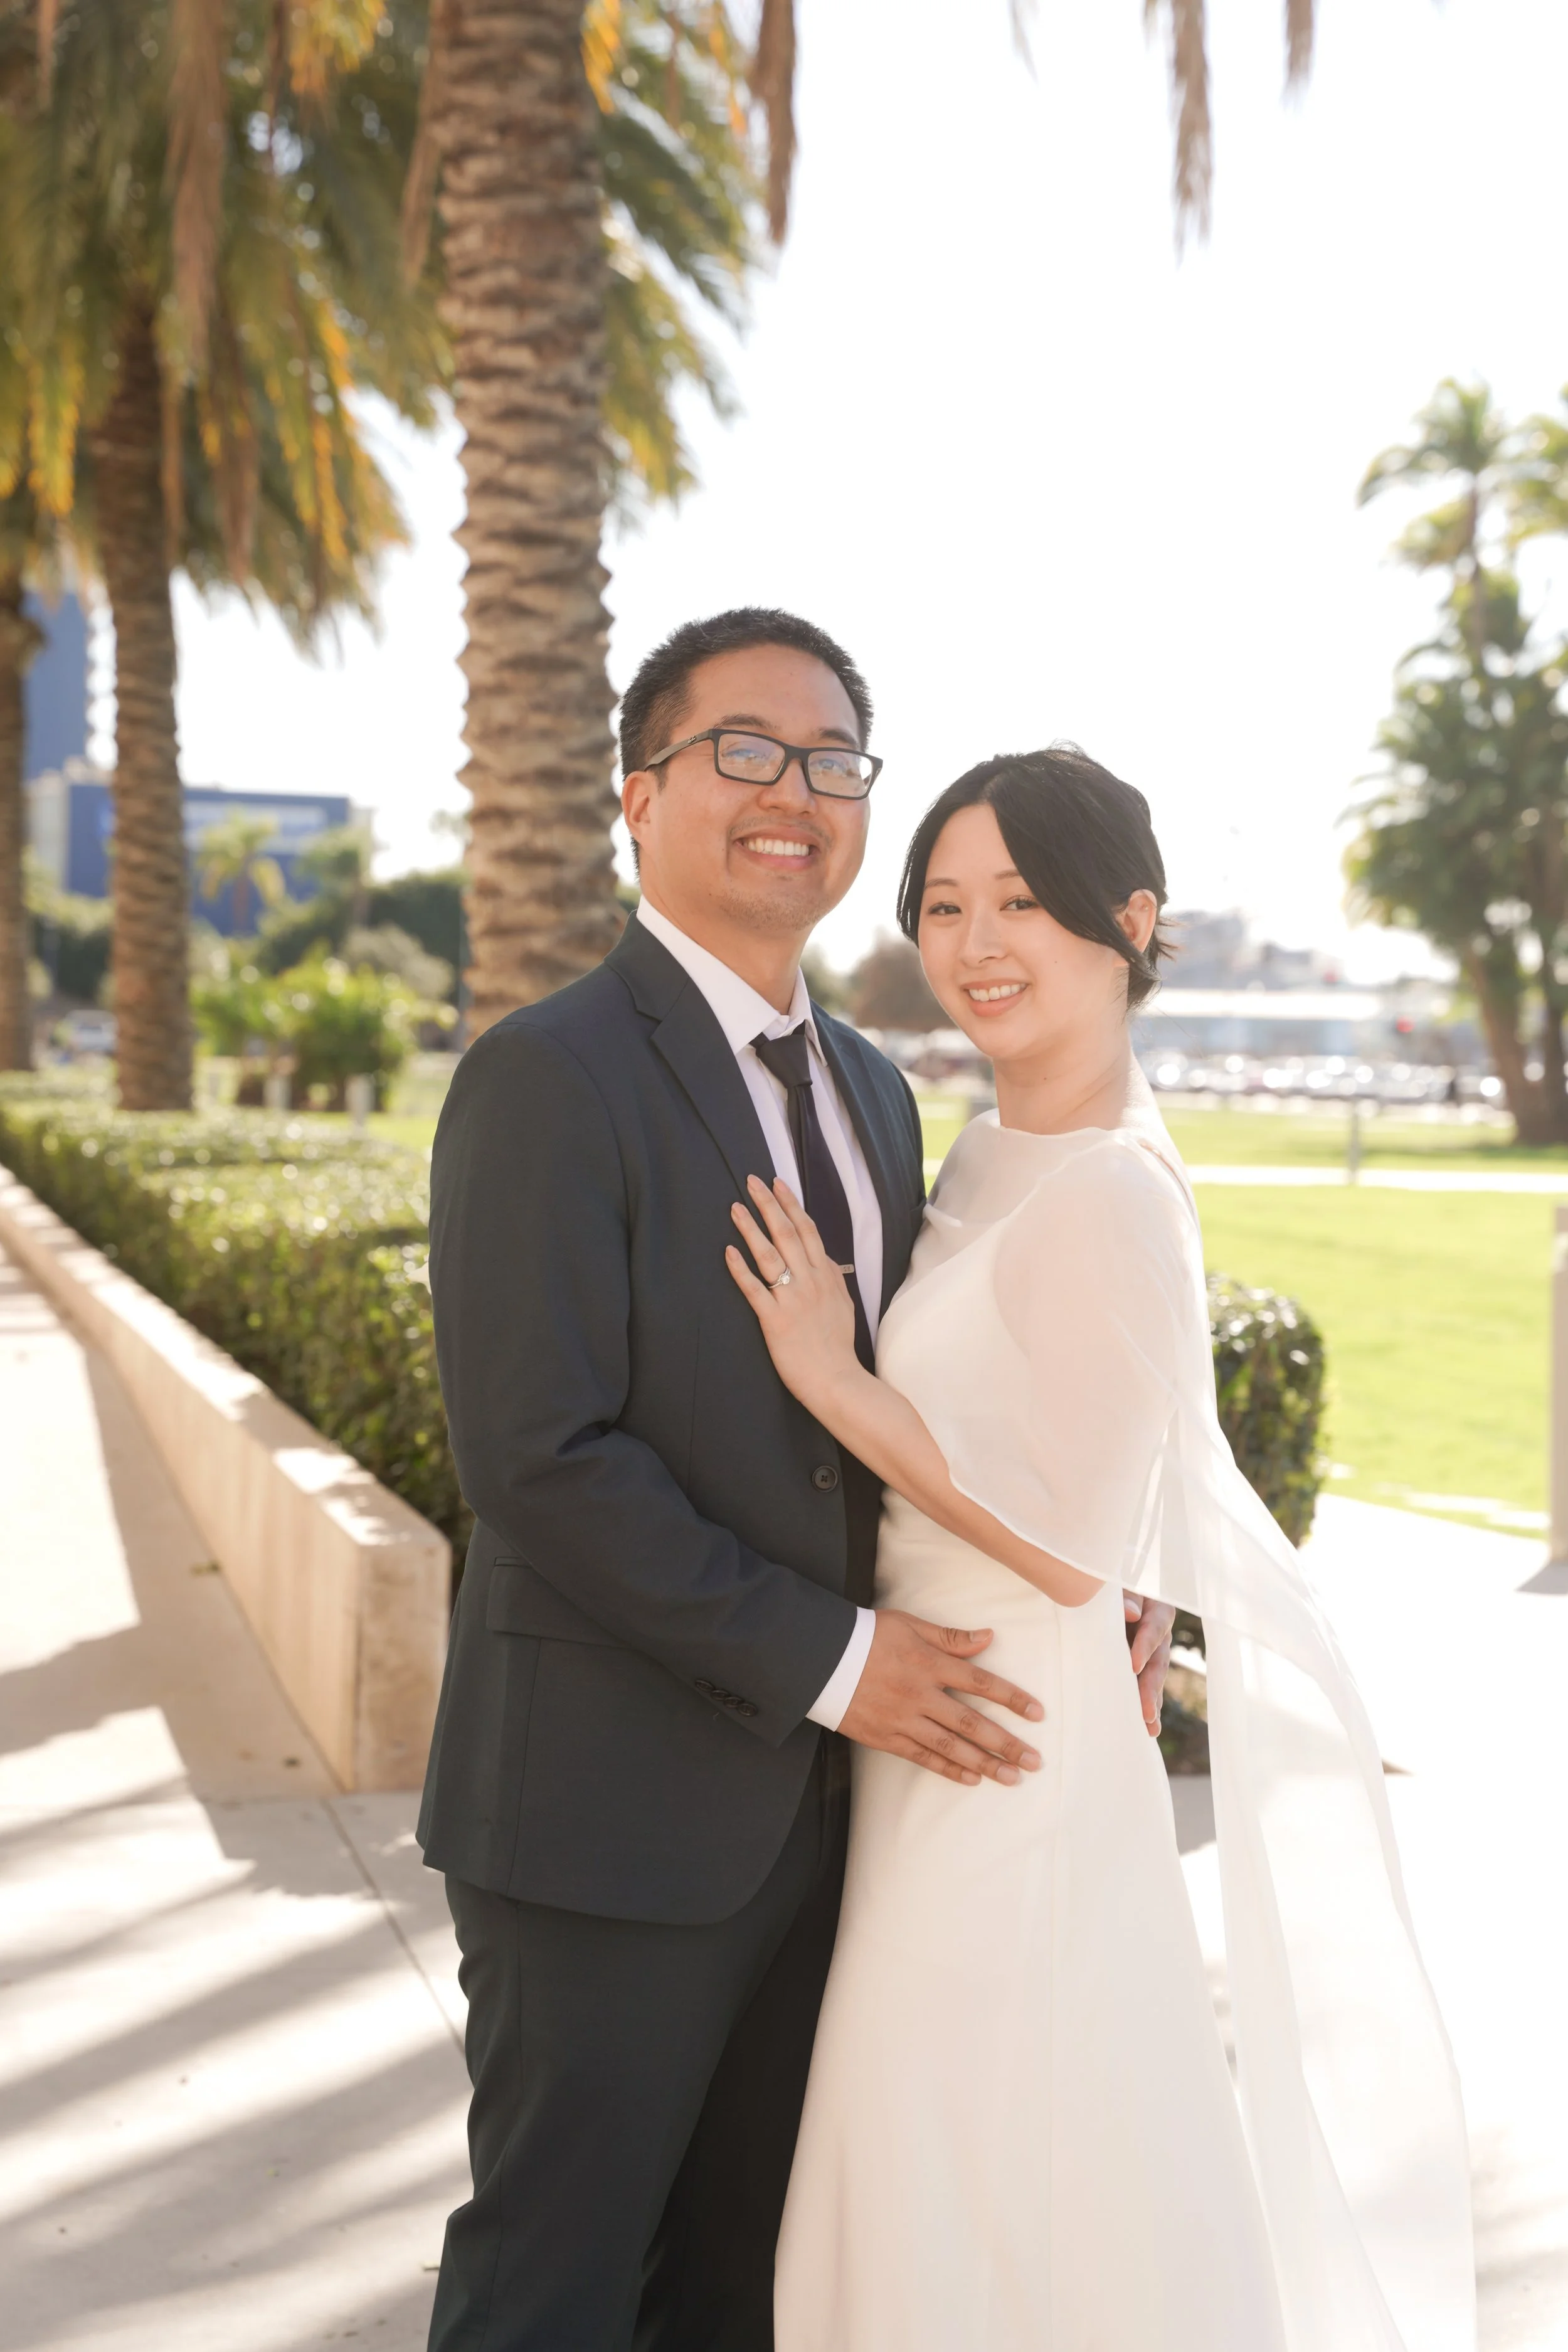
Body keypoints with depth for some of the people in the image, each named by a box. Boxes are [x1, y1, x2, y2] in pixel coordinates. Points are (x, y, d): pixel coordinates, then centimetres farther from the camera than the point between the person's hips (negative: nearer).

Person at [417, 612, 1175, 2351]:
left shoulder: (871, 1092, 11)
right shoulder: (549, 1077, -14)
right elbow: (537, 1457, -21)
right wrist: (825, 1658, -19)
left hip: (807, 1798, 7)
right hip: (612, 1812, -7)